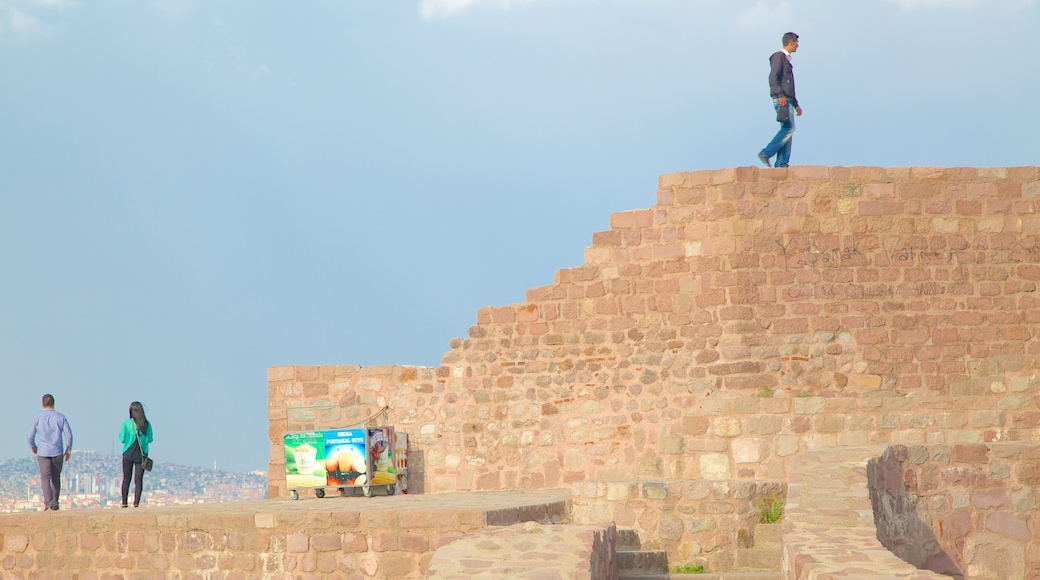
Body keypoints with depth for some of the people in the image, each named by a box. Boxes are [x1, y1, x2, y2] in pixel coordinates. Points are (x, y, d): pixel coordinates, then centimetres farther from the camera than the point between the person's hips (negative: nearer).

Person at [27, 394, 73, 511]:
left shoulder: (37, 418, -1)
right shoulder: (61, 417, 1)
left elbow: (30, 437, 4)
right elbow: (69, 435, -3)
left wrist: (33, 448, 24)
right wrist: (68, 450, 10)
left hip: (43, 453, -2)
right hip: (58, 453, 2)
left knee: (45, 478, -5)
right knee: (56, 478, 16)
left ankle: (49, 502, -22)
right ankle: (55, 503, 19)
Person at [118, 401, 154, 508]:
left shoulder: (126, 423, -8)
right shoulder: (147, 424, -2)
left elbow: (122, 439, -6)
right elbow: (150, 439, 5)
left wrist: (120, 434, 14)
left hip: (128, 455, -1)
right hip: (141, 455, 1)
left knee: (126, 479, 9)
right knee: (138, 479, 2)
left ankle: (124, 502, 9)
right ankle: (136, 502, -8)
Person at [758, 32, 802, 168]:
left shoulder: (787, 59, 26)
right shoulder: (779, 56, -3)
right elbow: (773, 78, -16)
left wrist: (796, 104, 28)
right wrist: (780, 95, -27)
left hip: (787, 100, 10)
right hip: (781, 99, -10)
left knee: (787, 130, 2)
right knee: (789, 128, -17)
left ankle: (781, 163, -3)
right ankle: (765, 153, -17)